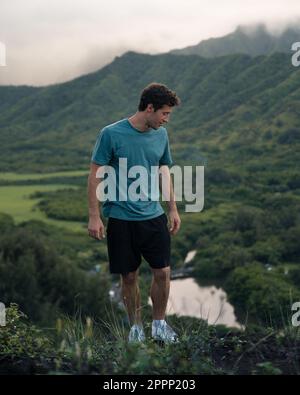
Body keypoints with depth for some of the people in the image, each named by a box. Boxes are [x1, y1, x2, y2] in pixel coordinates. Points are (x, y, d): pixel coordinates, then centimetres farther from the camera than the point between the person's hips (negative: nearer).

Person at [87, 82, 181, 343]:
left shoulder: (161, 135, 3)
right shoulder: (112, 134, -12)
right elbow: (95, 175, -8)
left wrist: (173, 209, 14)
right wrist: (94, 216, -11)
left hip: (154, 217, 4)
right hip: (121, 219, -4)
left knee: (163, 272, 1)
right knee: (129, 276, 6)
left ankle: (159, 325, 21)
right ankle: (136, 328, 23)